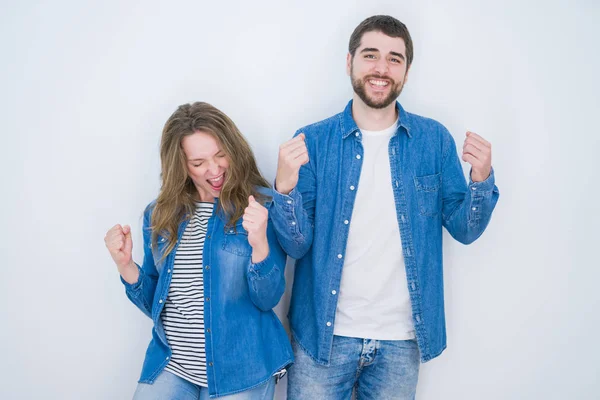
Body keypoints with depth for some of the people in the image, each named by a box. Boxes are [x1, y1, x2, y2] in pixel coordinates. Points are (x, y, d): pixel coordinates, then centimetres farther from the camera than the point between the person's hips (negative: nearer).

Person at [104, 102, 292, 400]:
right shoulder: (160, 214, 3)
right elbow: (154, 303, 10)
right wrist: (125, 265, -7)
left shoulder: (262, 206, -8)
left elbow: (267, 300, -10)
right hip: (169, 365, 3)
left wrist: (259, 244, -26)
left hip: (241, 370, -3)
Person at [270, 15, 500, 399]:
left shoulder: (435, 139, -2)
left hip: (401, 339, 2)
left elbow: (465, 230, 2)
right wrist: (286, 188, -26)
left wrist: (481, 180, -16)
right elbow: (297, 245, -8)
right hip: (324, 334, -1)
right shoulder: (313, 141, -6)